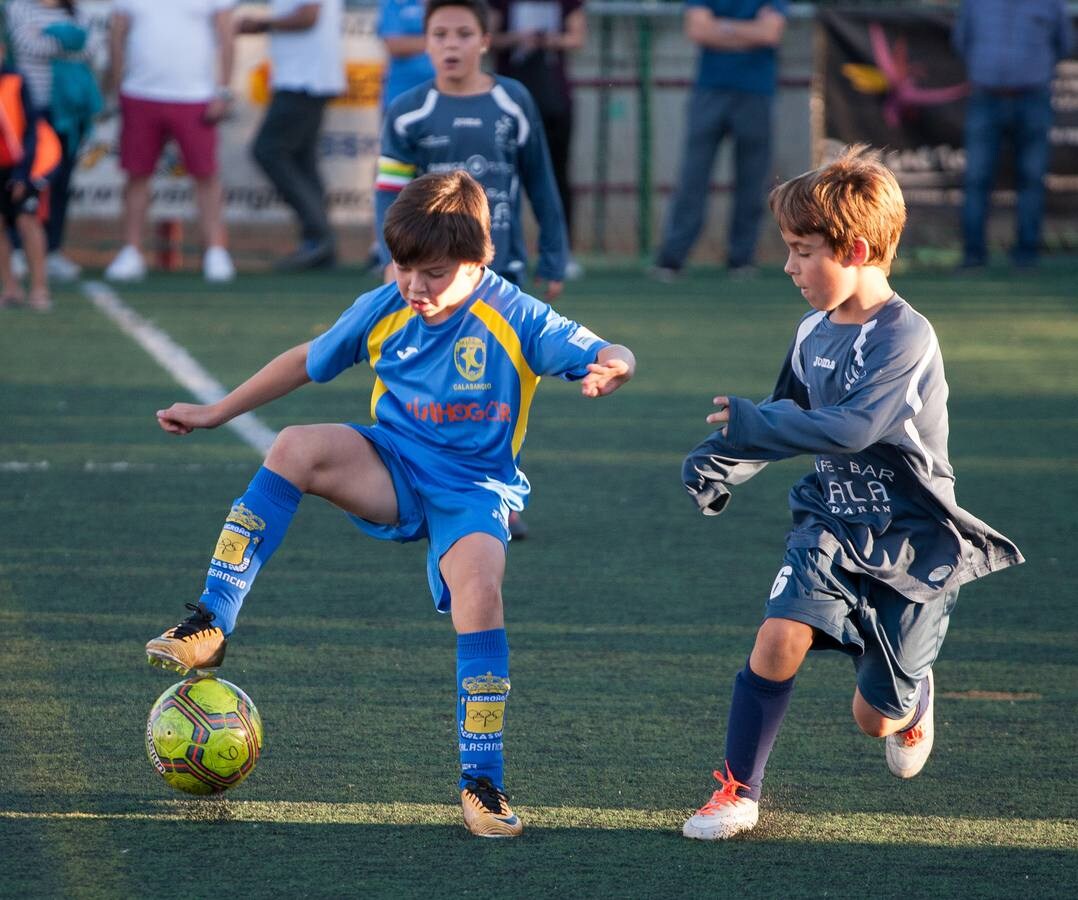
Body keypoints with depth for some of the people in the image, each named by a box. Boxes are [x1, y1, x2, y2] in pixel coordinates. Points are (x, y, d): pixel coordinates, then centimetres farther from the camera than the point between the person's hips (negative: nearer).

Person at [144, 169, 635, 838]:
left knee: (479, 593, -32)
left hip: (475, 488, -3)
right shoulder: (383, 311, -1)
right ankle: (210, 628, -26)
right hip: (393, 472, 3)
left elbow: (608, 356, -17)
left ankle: (483, 784, -22)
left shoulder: (516, 319, -12)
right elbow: (308, 361, 13)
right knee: (298, 447, -27)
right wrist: (217, 412, 17)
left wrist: (610, 368, -43)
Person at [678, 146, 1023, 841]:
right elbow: (789, 417, 16)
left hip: (910, 542, -5)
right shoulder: (815, 333, 1)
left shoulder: (906, 339, -22)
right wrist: (723, 463, -1)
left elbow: (852, 428, -33)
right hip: (833, 523, 5)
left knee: (875, 718, 4)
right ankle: (739, 791, -6)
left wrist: (750, 427, -29)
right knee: (780, 637, -20)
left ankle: (913, 698, 42)